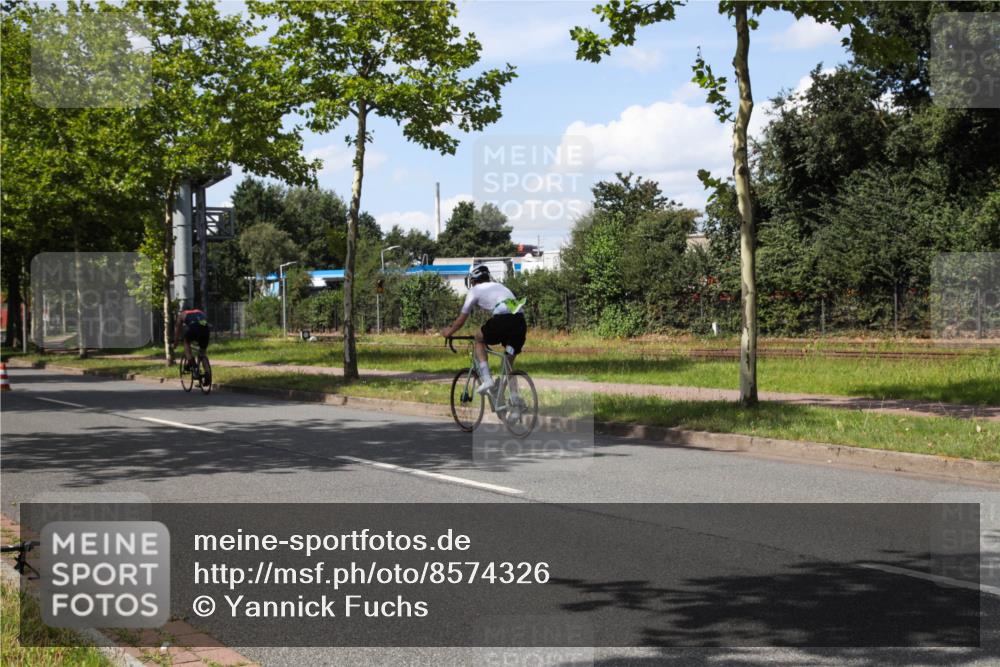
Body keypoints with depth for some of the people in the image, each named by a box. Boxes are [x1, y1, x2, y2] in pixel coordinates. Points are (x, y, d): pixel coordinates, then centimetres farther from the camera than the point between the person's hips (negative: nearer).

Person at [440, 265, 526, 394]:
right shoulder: (498, 286, 35)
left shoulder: (475, 290, 18)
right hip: (520, 320, 5)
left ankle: (486, 379, 7)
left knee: (479, 339, 21)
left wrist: (448, 332, 41)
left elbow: (462, 319, 24)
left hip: (502, 320, -5)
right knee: (509, 361, 19)